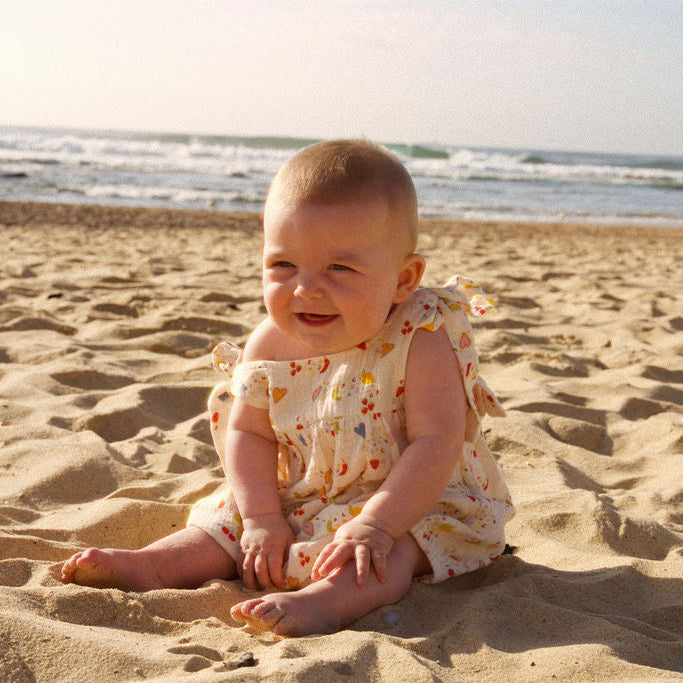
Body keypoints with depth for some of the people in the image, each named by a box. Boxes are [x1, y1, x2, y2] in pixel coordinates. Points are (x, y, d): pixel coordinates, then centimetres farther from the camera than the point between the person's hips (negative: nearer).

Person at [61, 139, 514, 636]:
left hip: (411, 504, -7)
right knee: (228, 524, -4)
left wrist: (374, 525, -35)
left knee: (386, 552, -35)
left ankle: (329, 602, -57)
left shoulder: (421, 345, -22)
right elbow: (248, 432, 0)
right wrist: (263, 518, -13)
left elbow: (436, 445, -27)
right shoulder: (270, 346, -7)